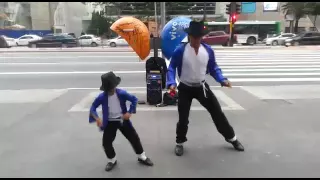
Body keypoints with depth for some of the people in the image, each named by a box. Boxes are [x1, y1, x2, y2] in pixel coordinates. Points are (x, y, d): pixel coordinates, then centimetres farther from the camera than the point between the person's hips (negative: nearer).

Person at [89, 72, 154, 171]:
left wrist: (129, 112, -14)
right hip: (110, 122, 0)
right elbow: (93, 107, -6)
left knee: (134, 137, 4)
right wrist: (97, 118, -23)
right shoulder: (101, 97, -16)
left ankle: (142, 157, 25)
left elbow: (134, 99, -7)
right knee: (106, 142, -4)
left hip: (123, 120, 0)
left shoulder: (122, 93, -16)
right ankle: (112, 160, 24)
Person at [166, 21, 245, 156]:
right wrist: (171, 83, -24)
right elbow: (171, 68, -8)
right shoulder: (180, 51, -15)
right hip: (185, 89, -3)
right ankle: (179, 143, 30)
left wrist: (222, 80, -10)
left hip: (202, 87, 3)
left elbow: (213, 68, 6)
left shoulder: (208, 50, -4)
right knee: (183, 118, 5)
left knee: (217, 112, 9)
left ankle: (231, 138, 29)